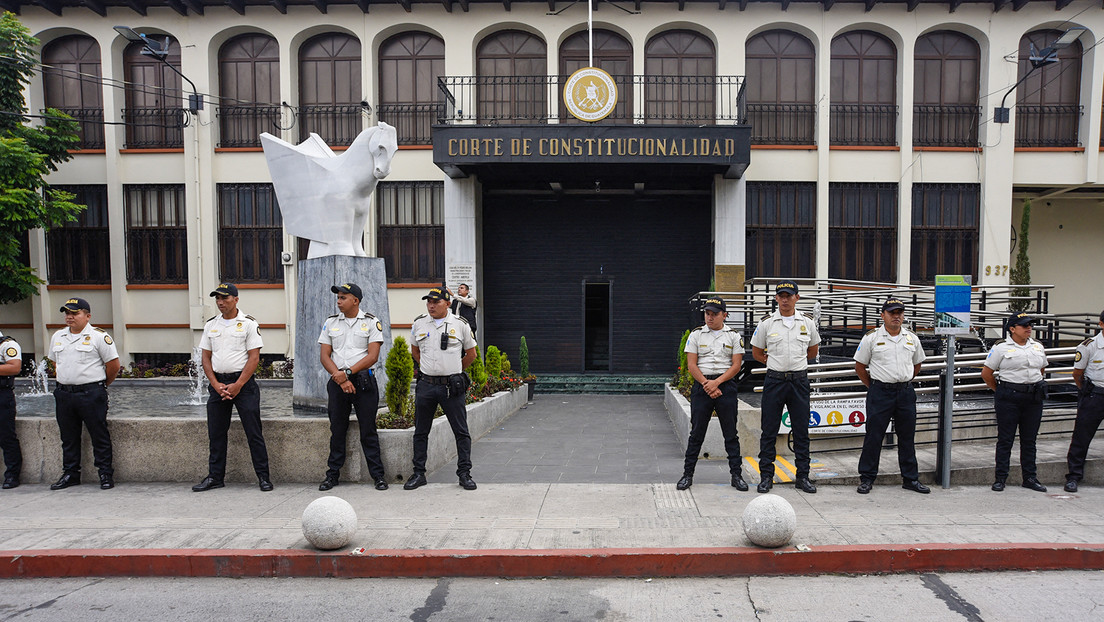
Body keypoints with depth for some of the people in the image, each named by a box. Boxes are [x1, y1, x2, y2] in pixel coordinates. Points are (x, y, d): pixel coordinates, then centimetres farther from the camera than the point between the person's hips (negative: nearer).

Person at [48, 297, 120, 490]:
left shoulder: (99, 336, -7)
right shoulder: (57, 337, 13)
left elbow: (113, 365, -6)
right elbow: (55, 362, 26)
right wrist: (66, 381, 16)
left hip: (91, 395, -6)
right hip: (64, 393, 6)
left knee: (99, 436, -1)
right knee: (68, 437, 13)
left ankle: (106, 474, 6)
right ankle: (70, 474, 24)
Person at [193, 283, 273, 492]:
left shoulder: (248, 323, -3)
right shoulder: (210, 325, 11)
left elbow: (254, 358, -7)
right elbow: (206, 358, 11)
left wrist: (237, 385, -13)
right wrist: (216, 384, -3)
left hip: (243, 383, -5)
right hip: (217, 383, 5)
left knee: (253, 432, -3)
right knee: (216, 432, 10)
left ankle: (263, 476, 3)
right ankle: (215, 477, 21)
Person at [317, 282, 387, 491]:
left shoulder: (371, 322, 0)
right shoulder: (330, 323, 10)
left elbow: (373, 356, -7)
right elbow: (324, 355, 5)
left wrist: (348, 372, -15)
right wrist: (340, 378, -9)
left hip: (364, 381, -3)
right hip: (337, 382, 3)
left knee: (368, 430, 1)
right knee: (337, 430, 9)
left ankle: (377, 475, 8)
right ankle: (332, 474, 20)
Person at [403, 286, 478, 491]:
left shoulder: (460, 325, 1)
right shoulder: (418, 324, 8)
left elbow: (471, 354, 11)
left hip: (452, 386, -2)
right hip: (425, 384, 2)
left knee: (461, 431, 1)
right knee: (421, 432, 8)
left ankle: (464, 473, 11)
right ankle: (419, 473, 19)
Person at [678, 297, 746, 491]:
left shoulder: (734, 336, 6)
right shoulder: (696, 335, 7)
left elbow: (736, 366, -1)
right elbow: (691, 365, 1)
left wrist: (716, 383, -12)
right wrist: (706, 384, -10)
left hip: (726, 385, 0)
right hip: (701, 385, 0)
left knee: (731, 433, 4)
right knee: (696, 432, 4)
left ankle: (736, 475, 13)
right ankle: (688, 474, 11)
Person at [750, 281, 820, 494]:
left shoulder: (807, 322, 5)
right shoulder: (766, 323, 1)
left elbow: (813, 350, 19)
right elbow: (756, 352, 10)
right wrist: (775, 363, 6)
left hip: (799, 381, 1)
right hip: (774, 380, -1)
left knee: (801, 430, 6)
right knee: (769, 431, 2)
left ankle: (802, 476, 16)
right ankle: (766, 476, 10)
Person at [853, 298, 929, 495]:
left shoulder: (912, 338, 9)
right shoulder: (871, 338, -3)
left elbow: (917, 364, 22)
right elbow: (860, 366, 2)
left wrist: (904, 383, 16)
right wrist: (873, 387, 3)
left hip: (906, 393, 4)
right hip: (880, 393, -4)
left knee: (907, 437, 10)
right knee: (874, 436, -1)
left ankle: (911, 479, 21)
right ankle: (866, 478, 8)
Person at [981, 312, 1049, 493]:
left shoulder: (1038, 347, 11)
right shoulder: (1001, 348, -4)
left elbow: (1041, 369, 25)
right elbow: (986, 373, -1)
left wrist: (1033, 385, 19)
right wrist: (1000, 390, 4)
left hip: (1033, 398, 5)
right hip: (1009, 398, -4)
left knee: (1029, 439, 10)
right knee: (1005, 439, 0)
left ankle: (1030, 478, 19)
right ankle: (1000, 478, 6)